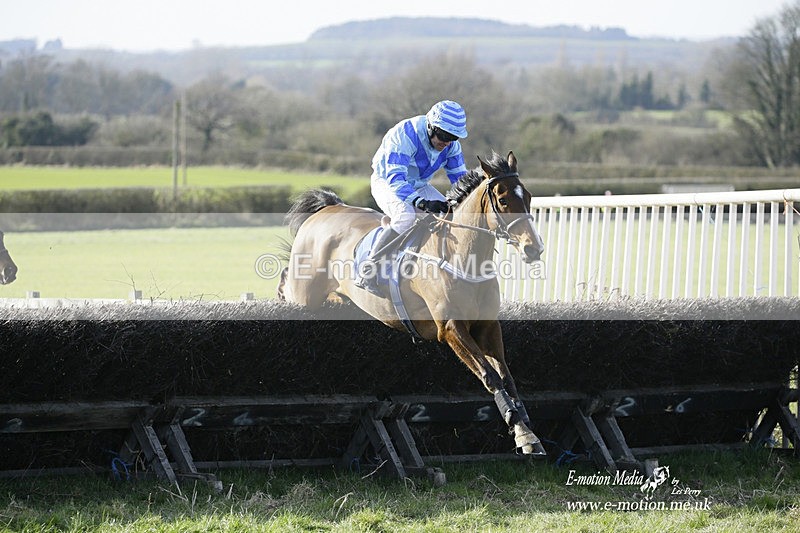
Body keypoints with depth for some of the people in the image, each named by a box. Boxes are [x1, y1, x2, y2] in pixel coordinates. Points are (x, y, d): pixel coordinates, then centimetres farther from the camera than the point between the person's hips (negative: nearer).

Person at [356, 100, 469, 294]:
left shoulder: (451, 144, -12)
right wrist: (423, 203, -54)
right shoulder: (404, 136, -33)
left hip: (419, 186, 7)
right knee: (407, 216, -35)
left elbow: (459, 177, -3)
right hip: (387, 183, -7)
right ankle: (368, 273, -33)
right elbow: (395, 179, -40)